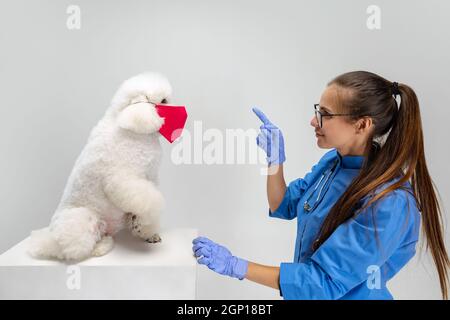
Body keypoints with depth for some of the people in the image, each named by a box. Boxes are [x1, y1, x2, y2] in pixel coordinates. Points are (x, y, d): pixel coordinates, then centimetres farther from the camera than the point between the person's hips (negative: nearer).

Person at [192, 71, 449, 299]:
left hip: (347, 295, -6)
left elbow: (324, 281, -26)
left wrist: (235, 266, -26)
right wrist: (275, 159, -11)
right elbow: (283, 207, 5)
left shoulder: (389, 202, -28)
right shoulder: (333, 160, -7)